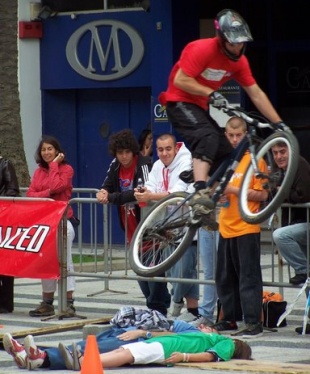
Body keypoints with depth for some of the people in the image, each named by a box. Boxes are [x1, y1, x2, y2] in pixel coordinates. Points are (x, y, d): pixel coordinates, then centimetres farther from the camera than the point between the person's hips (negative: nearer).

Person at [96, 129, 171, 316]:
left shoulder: (144, 164, -16)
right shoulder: (115, 166, 7)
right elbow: (107, 188, 9)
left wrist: (111, 197, -29)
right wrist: (103, 193, -15)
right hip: (132, 229, 8)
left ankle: (157, 309, -5)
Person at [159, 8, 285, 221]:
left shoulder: (239, 60, 0)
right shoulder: (202, 50, -21)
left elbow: (257, 94, 1)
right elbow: (180, 80, -24)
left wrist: (279, 123, -3)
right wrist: (211, 93, -31)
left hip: (200, 107, 8)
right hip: (179, 102, -8)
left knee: (227, 154, 1)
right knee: (208, 136, -33)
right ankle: (201, 193, -45)